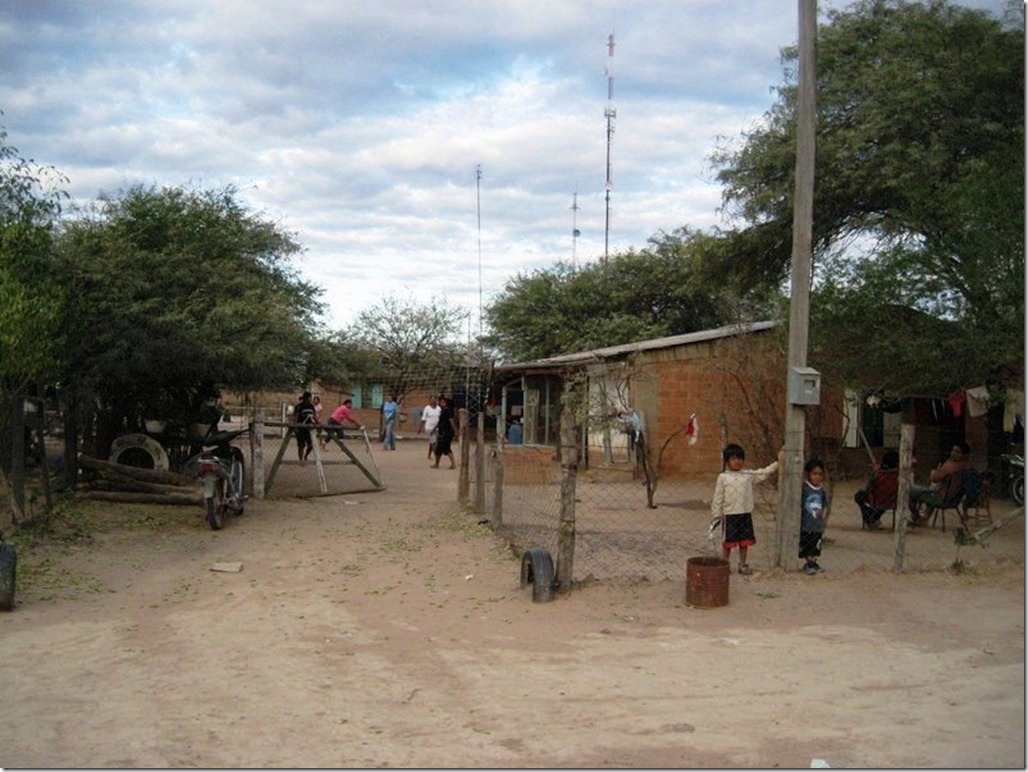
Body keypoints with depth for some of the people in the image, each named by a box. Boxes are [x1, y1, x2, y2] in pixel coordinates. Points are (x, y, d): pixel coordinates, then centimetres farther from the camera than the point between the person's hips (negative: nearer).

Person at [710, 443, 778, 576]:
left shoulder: (749, 475, 5)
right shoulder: (723, 477, -2)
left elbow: (765, 473, 2)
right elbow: (717, 498, -1)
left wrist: (777, 463, -10)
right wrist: (716, 515, -3)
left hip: (746, 514, 3)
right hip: (729, 515, -3)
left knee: (744, 541, 9)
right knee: (727, 542, 5)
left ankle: (743, 565, 22)